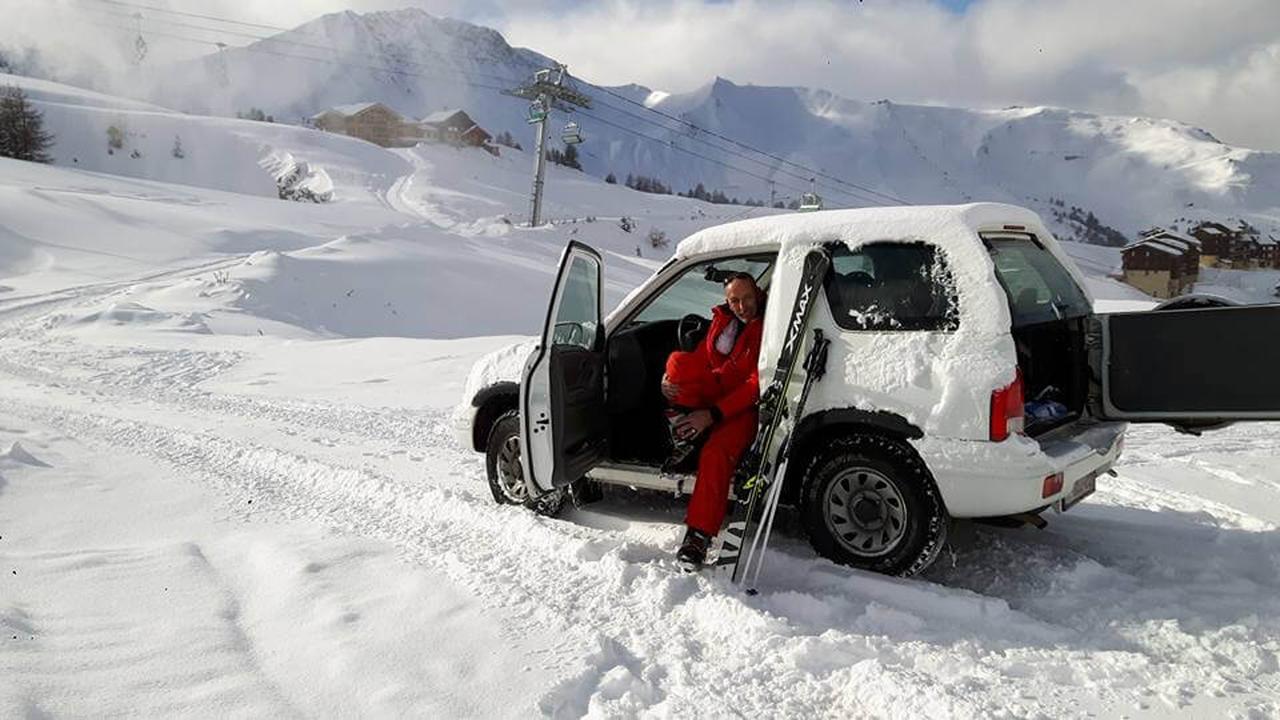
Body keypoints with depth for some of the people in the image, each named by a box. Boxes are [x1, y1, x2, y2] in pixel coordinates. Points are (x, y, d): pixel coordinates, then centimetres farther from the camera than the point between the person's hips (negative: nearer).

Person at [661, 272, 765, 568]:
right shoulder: (722, 320, 6)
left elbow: (757, 384, -20)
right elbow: (700, 357, 14)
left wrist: (713, 414, -28)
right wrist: (670, 378, -9)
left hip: (746, 404, -5)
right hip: (716, 389, 6)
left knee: (716, 454, -32)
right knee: (678, 360, -22)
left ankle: (699, 536, -27)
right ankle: (686, 431, -12)